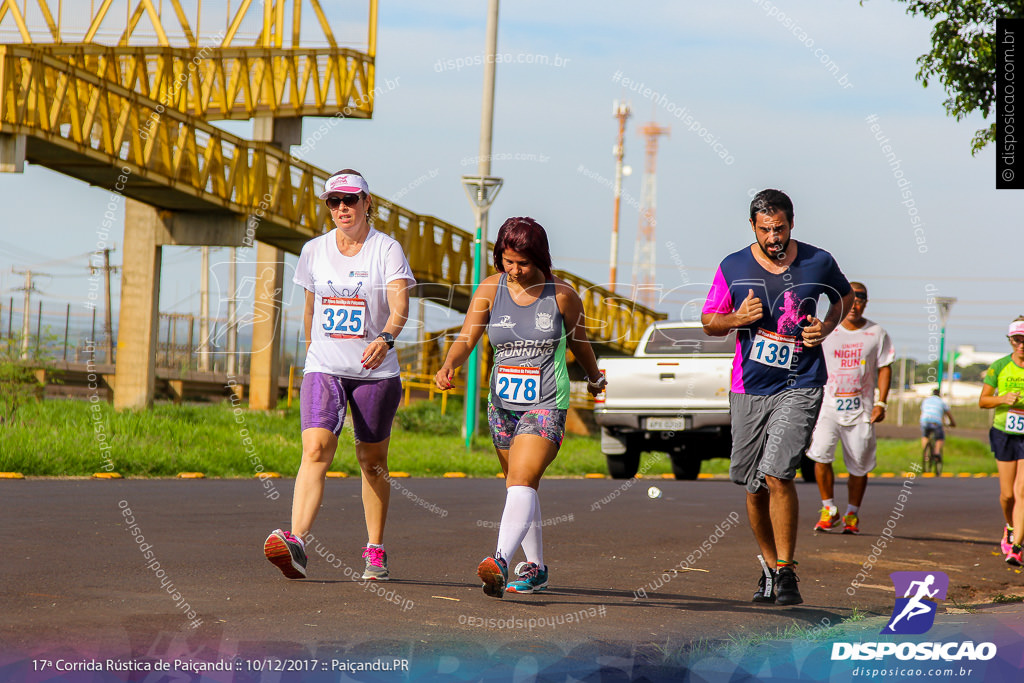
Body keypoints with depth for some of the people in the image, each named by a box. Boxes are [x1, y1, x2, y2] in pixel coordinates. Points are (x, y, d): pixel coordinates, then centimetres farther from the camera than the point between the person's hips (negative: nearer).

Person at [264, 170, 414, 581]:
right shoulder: (314, 250, 8)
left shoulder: (387, 250, -4)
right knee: (316, 450, -17)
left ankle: (375, 552, 19)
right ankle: (296, 542, -32)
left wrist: (386, 338, -37)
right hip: (324, 367, 1)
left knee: (372, 461, 7)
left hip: (375, 370, -1)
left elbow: (399, 303, -19)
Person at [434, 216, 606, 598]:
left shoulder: (562, 295, -6)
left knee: (521, 482, -21)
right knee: (521, 488, 16)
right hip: (502, 404, 5)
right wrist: (449, 366, -30)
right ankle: (535, 568, 30)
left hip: (546, 405, -4)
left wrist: (594, 378, 28)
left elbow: (578, 341, 11)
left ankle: (502, 562, -36)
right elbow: (467, 338, -9)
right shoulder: (490, 290, -1)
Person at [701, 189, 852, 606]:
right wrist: (738, 319, -14)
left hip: (800, 387, -2)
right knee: (754, 487, 8)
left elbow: (844, 297, 19)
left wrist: (825, 328, 0)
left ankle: (786, 571, -7)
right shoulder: (732, 268, -1)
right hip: (748, 389, 3)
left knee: (777, 474, -18)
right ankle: (769, 568, 25)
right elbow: (709, 321, 7)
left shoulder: (818, 263, -1)